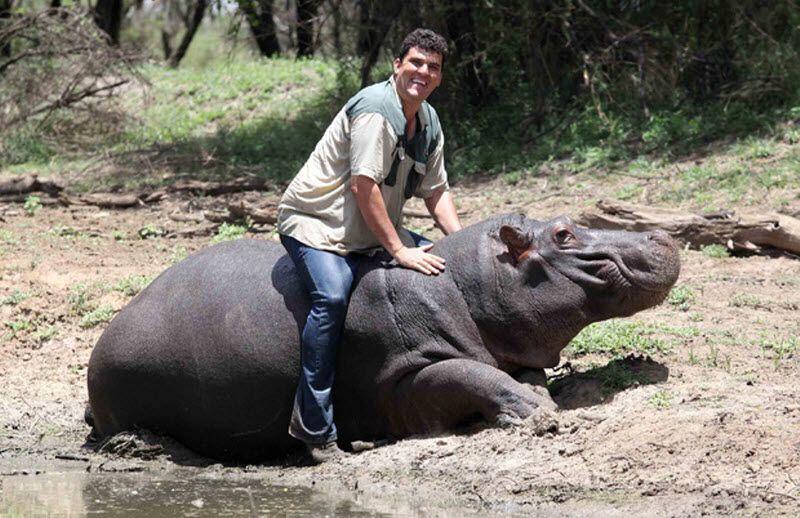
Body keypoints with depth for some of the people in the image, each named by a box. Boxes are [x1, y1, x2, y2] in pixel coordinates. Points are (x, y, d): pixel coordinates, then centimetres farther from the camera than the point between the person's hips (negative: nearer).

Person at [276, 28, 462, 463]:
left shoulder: (428, 121, 10)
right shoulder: (375, 107, -19)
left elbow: (436, 191, 14)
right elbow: (364, 185, -24)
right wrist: (398, 250, -24)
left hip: (367, 232, 9)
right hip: (313, 223, -9)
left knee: (438, 264, 4)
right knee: (332, 296, -33)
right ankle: (315, 429, -31)